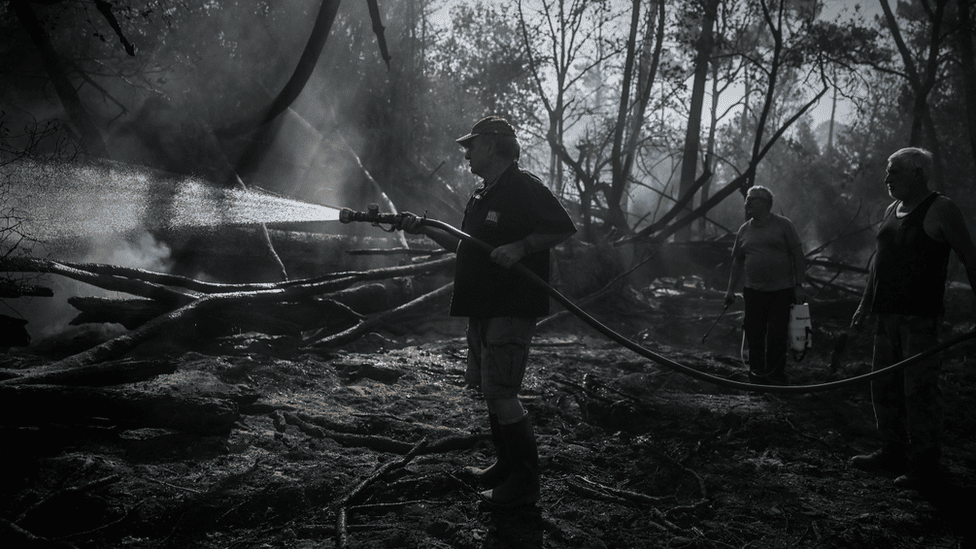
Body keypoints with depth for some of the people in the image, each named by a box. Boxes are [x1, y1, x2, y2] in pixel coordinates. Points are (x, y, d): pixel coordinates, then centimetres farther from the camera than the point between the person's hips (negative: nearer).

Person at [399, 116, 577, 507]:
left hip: (512, 309, -10)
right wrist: (425, 229, 16)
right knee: (487, 388, 14)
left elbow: (564, 229, -14)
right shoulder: (481, 195, 18)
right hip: (483, 308, 10)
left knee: (499, 393, -11)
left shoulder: (525, 188, -11)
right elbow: (465, 246, 24)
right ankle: (506, 467, 27)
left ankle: (526, 483, -2)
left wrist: (520, 246, -22)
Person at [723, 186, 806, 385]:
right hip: (753, 292, 4)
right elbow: (738, 261, 16)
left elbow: (797, 255, -3)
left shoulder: (783, 225, -3)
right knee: (754, 335, 5)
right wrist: (731, 290, 13)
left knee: (777, 335, -4)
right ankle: (756, 374, 17)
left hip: (781, 291, -4)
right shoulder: (744, 230, 9)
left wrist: (799, 285, -8)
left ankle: (775, 377, 5)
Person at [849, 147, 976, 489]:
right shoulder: (892, 210, 15)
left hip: (921, 317, -8)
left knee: (919, 389, -6)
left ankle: (925, 463, 3)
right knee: (884, 386, 12)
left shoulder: (940, 210, -8)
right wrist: (865, 305, 23)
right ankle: (893, 453, 23)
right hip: (888, 314, 8)